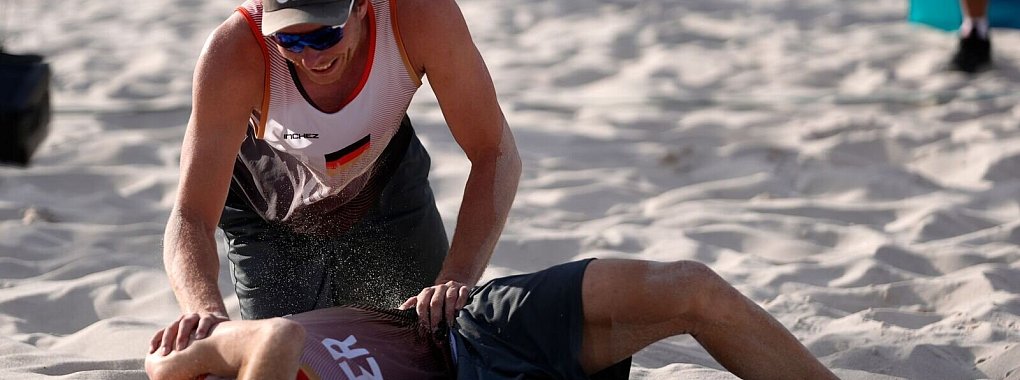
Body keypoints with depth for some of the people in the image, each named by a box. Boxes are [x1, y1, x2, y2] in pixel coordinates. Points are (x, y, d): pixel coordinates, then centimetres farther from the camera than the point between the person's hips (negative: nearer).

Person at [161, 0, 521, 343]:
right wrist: (207, 308, -62)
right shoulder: (232, 54, -40)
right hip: (272, 211, -2)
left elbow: (494, 153, -30)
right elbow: (190, 218, -40)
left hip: (383, 180, 2)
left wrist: (457, 279, -45)